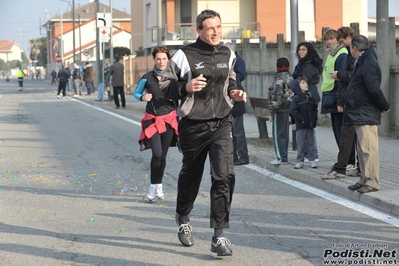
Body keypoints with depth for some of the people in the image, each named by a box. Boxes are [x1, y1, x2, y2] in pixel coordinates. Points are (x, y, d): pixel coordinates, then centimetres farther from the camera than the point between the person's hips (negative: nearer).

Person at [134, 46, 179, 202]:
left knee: (163, 155, 7)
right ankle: (153, 187, -1)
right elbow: (136, 93, 8)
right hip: (152, 119, -2)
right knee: (157, 153, -15)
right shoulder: (147, 78, -2)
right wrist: (143, 97, -12)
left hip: (169, 119, 2)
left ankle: (158, 186, 23)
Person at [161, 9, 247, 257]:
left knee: (225, 175, -13)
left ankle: (219, 236, -10)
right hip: (194, 125, -2)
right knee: (191, 175, 15)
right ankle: (183, 218, 45)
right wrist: (186, 87, -21)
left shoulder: (227, 54, 6)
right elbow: (165, 86, -4)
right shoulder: (185, 56, -9)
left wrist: (234, 92, 4)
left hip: (222, 123, 3)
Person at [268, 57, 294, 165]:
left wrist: (272, 112, -15)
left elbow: (276, 97, -19)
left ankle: (281, 158, -3)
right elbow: (293, 93, 17)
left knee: (278, 134, -3)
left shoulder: (279, 79, -16)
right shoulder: (291, 78, 11)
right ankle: (284, 156, 19)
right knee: (285, 133, 13)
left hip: (280, 110, -9)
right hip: (288, 109, 9)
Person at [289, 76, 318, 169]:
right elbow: (292, 111, -16)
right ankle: (300, 161, 6)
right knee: (300, 144, 1)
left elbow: (315, 108, 17)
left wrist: (314, 119, 4)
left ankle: (312, 160, 15)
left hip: (310, 125, 5)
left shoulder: (310, 96, 9)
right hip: (301, 126, -5)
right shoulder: (296, 98, -8)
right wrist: (301, 119, -16)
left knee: (311, 143, 9)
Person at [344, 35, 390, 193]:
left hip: (366, 115, -11)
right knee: (362, 148, 15)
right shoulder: (361, 63, 16)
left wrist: (384, 106, -11)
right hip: (360, 114, 11)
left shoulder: (368, 65, -17)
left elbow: (374, 89, -21)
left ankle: (372, 182, -6)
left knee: (368, 148, -9)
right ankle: (365, 179, 22)